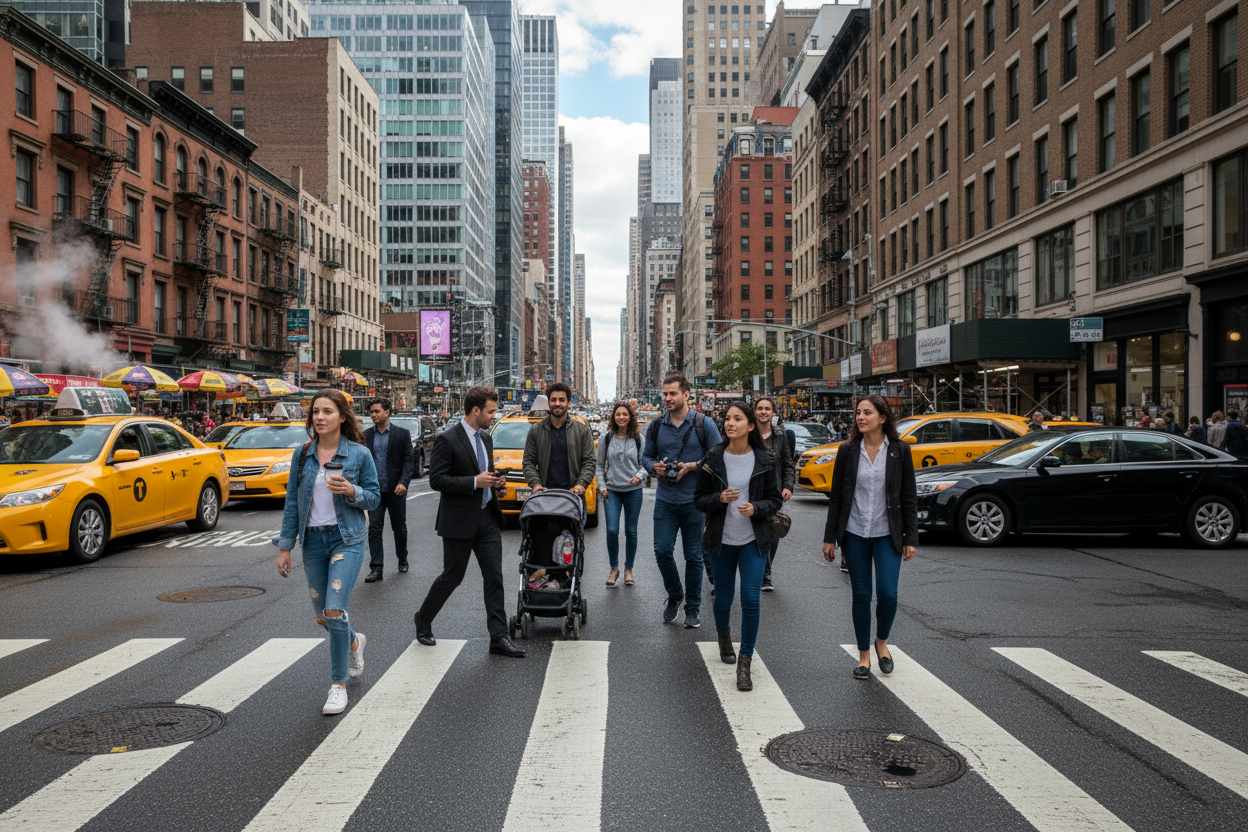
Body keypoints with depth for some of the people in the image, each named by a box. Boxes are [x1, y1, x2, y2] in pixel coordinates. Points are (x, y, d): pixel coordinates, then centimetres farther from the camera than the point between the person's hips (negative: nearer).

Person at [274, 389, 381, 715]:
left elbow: (374, 498, 0)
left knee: (335, 611, -15)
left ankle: (339, 685, 2)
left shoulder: (359, 454, -6)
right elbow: (292, 502, 7)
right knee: (323, 616, 13)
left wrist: (351, 491, -21)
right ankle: (354, 642, 47)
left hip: (347, 539, -4)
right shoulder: (302, 454, 3)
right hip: (313, 540, 4)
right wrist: (285, 546, 5)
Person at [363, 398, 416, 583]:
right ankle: (376, 569, -4)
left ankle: (402, 559, 32)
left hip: (396, 490, -1)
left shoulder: (402, 433, -1)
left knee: (399, 528, 11)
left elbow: (409, 459, -5)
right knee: (374, 529, -5)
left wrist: (403, 482, -18)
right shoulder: (366, 435, 7)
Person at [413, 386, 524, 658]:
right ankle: (423, 620, 30)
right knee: (452, 576, 6)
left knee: (494, 577, 1)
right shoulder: (447, 440, -12)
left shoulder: (485, 439, 13)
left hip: (488, 518, 7)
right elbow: (436, 480, -17)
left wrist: (494, 481, 4)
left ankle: (498, 637, 5)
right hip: (459, 521, -6)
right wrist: (475, 482, -21)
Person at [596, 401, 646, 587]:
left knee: (631, 531, 6)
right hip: (612, 490, 0)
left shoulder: (638, 438, 2)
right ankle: (614, 568, 11)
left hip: (633, 490, 0)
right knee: (612, 531, -9)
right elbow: (600, 465, 10)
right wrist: (601, 485, 0)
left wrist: (639, 476, -15)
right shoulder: (606, 438, 4)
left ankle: (628, 569, 21)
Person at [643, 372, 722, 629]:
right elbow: (646, 456, 16)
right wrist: (653, 467, -6)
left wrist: (692, 466, -14)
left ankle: (693, 607, 19)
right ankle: (674, 595, 22)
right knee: (662, 551, -3)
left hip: (694, 501, -2)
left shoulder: (704, 424, -2)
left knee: (693, 556, 4)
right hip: (665, 500, 3)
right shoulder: (656, 426, 8)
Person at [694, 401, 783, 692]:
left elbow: (775, 500, 2)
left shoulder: (765, 460, -3)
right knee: (723, 598, 13)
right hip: (721, 540, 1)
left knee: (751, 599, -10)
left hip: (754, 540, -1)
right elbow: (699, 500, 1)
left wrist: (755, 508, -18)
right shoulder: (713, 459, -3)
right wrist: (719, 498, -20)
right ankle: (723, 636, 46)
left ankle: (744, 664, 1)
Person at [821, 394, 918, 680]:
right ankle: (864, 655, 21)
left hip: (887, 535, -1)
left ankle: (882, 641, 20)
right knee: (861, 595, 5)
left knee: (888, 593, -9)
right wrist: (830, 537, 4)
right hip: (855, 535, 1)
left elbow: (909, 497, 2)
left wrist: (911, 538, -2)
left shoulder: (899, 451, -1)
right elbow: (836, 497, 5)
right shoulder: (848, 451, 1)